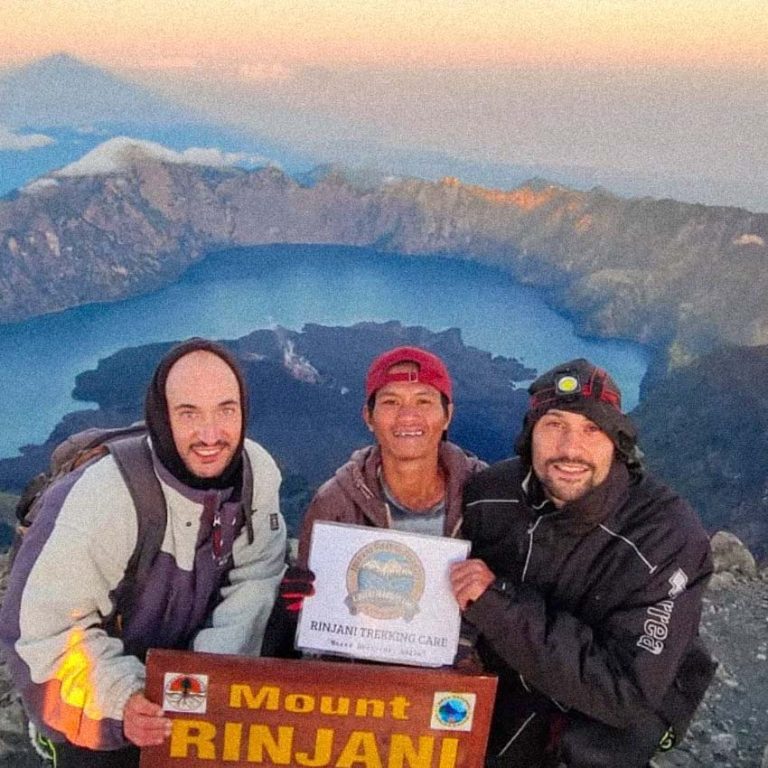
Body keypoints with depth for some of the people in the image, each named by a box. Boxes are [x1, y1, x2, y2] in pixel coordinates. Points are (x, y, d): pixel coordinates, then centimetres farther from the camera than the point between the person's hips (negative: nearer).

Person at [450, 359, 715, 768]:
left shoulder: (667, 537, -27)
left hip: (640, 694, -4)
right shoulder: (489, 494, -16)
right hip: (515, 675, 5)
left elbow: (627, 691, -32)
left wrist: (501, 604, -37)